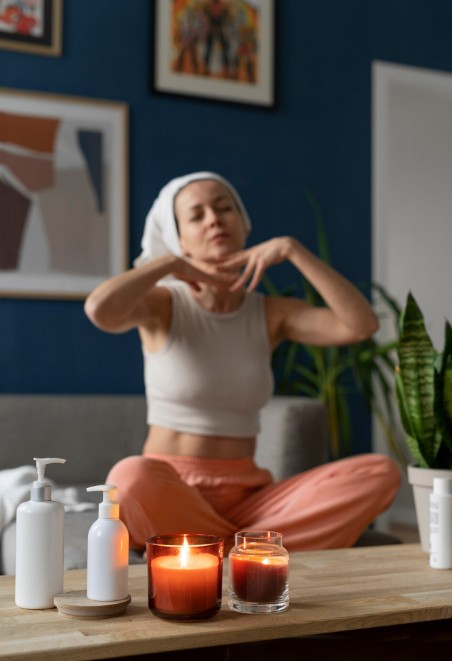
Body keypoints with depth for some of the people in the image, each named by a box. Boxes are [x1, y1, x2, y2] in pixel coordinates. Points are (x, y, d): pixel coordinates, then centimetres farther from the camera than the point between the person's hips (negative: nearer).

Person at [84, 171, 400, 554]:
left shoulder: (272, 313, 9)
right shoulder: (162, 305, -1)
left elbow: (362, 325, -7)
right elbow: (99, 310, -24)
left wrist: (293, 250, -9)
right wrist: (170, 263, -10)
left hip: (246, 500, 4)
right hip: (167, 496, -3)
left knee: (379, 474, -20)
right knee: (132, 478, -40)